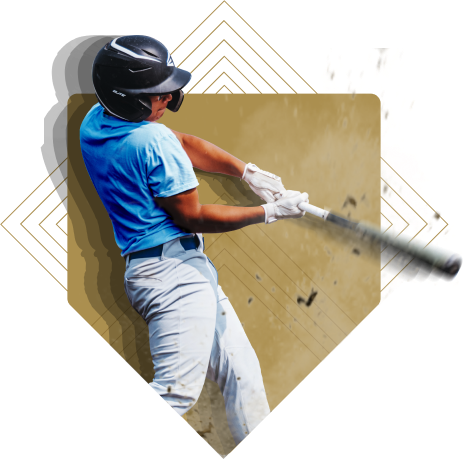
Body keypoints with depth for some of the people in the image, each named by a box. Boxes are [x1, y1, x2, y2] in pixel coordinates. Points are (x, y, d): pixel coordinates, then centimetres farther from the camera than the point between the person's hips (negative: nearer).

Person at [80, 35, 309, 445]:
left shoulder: (96, 120, 10)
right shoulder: (153, 141, -19)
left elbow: (185, 144, 17)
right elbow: (192, 216, -11)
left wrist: (247, 171, 8)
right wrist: (269, 213, -3)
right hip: (175, 273, -11)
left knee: (242, 374, 15)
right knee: (176, 394, -12)